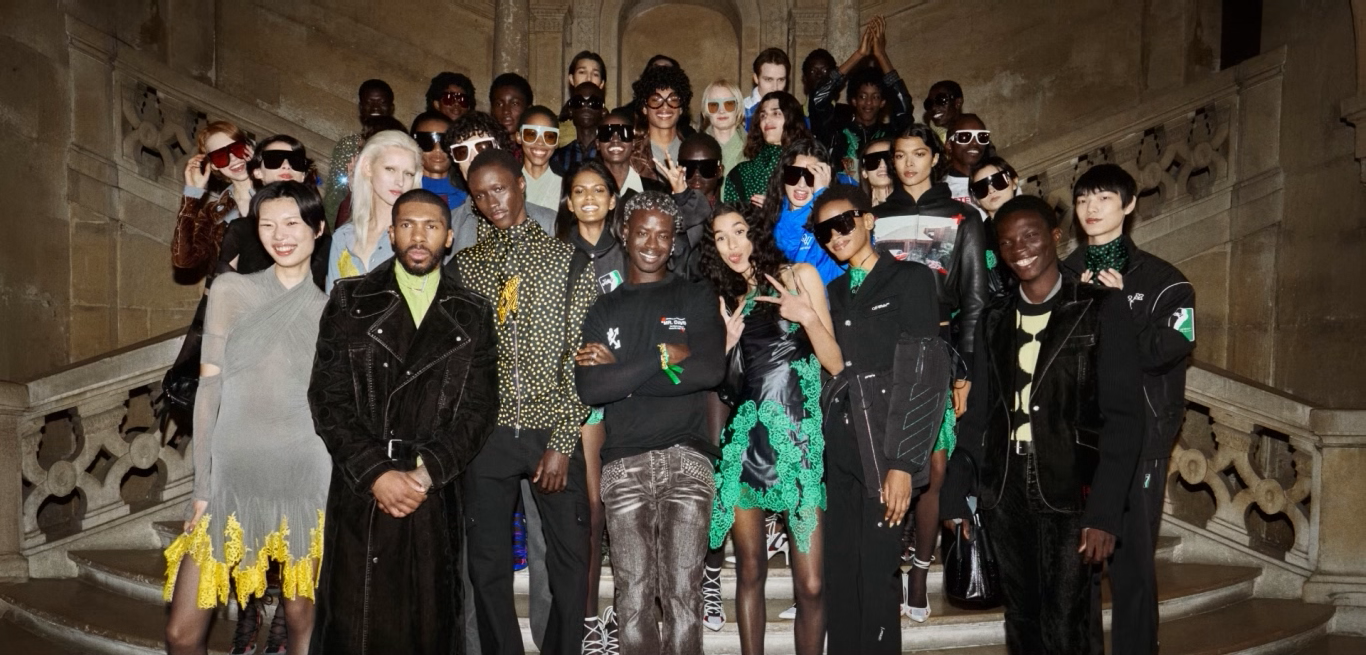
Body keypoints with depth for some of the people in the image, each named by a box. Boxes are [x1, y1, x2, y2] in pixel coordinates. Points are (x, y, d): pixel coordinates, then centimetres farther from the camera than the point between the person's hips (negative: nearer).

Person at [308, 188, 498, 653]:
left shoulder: (473, 314, 8)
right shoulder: (350, 301, 5)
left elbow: (479, 406, 2)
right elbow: (328, 398, -1)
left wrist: (427, 472, -10)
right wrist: (376, 473, -11)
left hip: (436, 497, 1)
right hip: (359, 494, -1)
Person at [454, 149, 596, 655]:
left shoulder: (567, 257, 3)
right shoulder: (464, 263, 9)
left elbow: (579, 353, -2)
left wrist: (563, 442, -9)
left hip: (554, 430, -1)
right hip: (487, 433, 2)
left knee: (571, 557, 5)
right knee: (488, 563, 8)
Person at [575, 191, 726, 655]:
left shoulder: (696, 299, 12)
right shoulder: (602, 309, 15)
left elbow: (710, 370, -6)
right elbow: (589, 388, -1)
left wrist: (620, 371, -5)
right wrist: (663, 358, -7)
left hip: (686, 457, -1)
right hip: (624, 462, 1)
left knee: (683, 594, -3)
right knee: (634, 598, 1)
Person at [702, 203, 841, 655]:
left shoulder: (799, 276, 4)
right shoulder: (726, 298, 16)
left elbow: (836, 363, 0)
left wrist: (808, 317, -15)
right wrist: (727, 342, 1)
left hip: (798, 437, -3)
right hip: (744, 439, 4)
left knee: (810, 583, -7)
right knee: (750, 570, 7)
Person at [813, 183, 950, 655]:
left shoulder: (910, 279, 1)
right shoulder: (833, 292, 20)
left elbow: (922, 376, -8)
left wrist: (902, 462, -13)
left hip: (883, 452, -5)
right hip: (839, 451, 5)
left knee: (875, 577, -5)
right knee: (840, 578, 6)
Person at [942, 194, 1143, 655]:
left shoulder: (1101, 309, -2)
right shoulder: (994, 318, 11)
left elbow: (1122, 418, -7)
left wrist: (1104, 511, -15)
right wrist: (957, 497, 6)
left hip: (1071, 490, -4)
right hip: (1005, 491, 4)